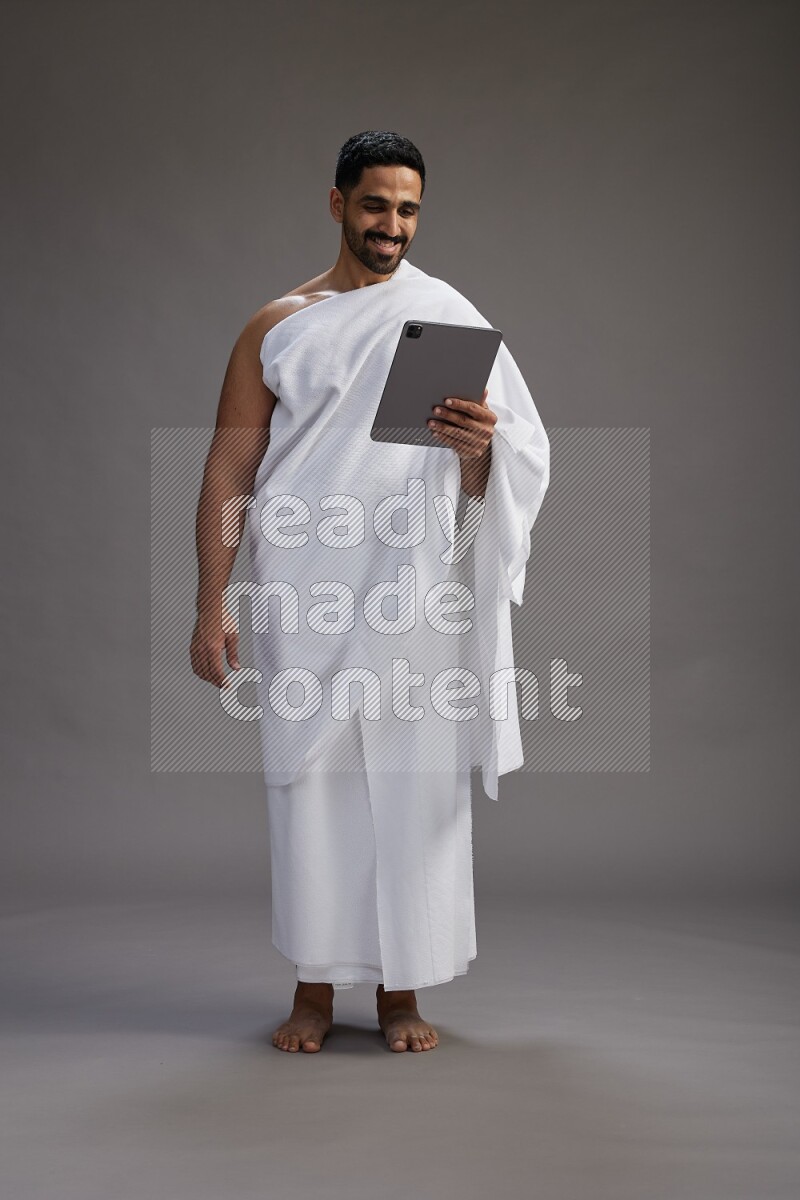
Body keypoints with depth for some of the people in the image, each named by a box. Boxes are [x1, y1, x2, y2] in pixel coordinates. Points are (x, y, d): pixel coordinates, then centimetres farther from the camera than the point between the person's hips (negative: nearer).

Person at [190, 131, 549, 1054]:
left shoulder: (449, 317, 9)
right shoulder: (277, 327, 10)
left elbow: (505, 471, 7)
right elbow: (229, 469, 6)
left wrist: (478, 446, -18)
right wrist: (211, 605, -2)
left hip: (414, 591, 0)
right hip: (303, 594, 0)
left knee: (415, 783, 0)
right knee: (309, 780, 2)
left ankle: (402, 988, 13)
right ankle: (314, 987, 15)